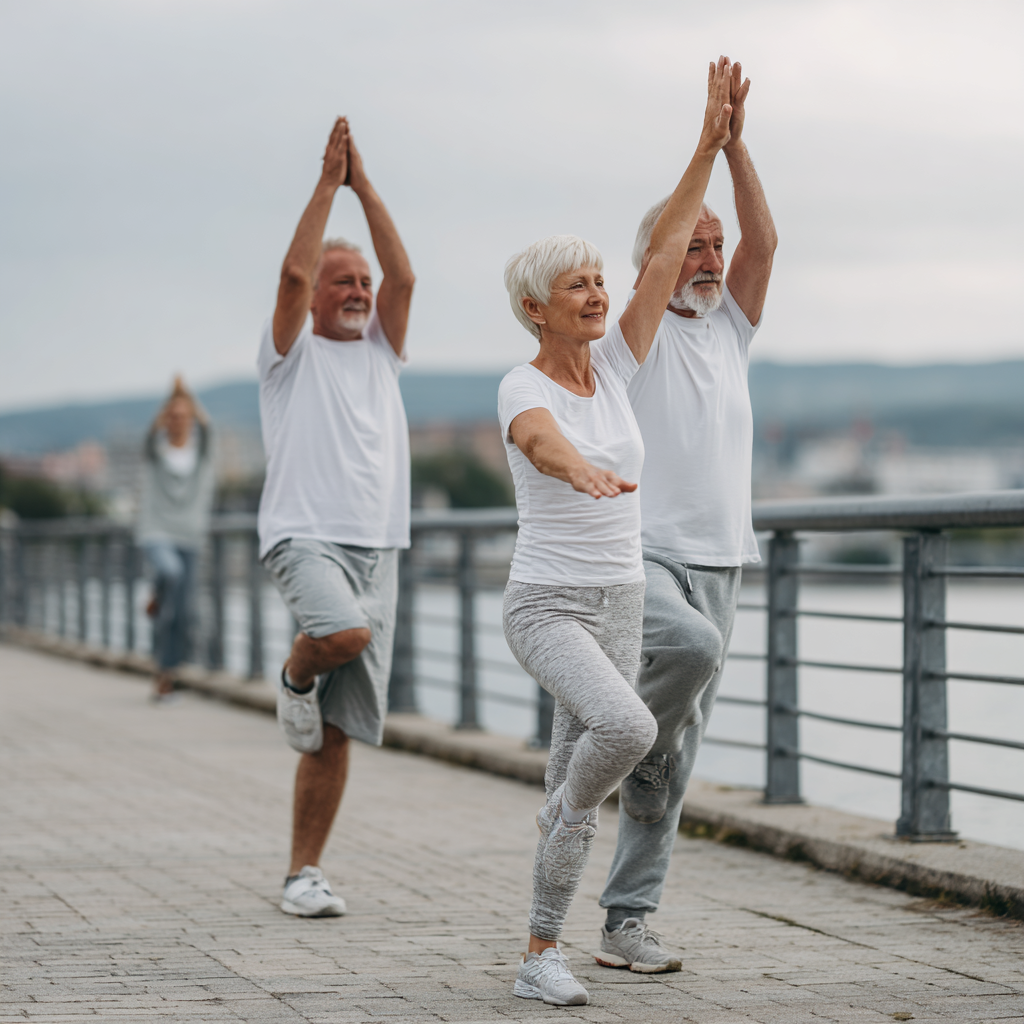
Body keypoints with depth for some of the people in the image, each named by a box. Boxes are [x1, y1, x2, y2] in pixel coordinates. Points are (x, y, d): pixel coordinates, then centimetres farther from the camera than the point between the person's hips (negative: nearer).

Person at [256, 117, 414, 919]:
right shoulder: (292, 354, 7)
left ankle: (304, 873, 7)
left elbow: (403, 278, 3)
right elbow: (293, 271, -9)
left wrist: (365, 186, 1)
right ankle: (296, 677, -2)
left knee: (337, 733, 1)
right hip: (305, 539, -4)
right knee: (343, 631, -37)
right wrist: (327, 183, -7)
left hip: (377, 549, 4)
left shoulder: (382, 351, 19)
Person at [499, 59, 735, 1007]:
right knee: (630, 727, -32)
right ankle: (567, 810, -3)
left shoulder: (615, 365, 5)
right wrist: (584, 472, -60)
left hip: (619, 607, 6)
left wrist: (711, 144, -2)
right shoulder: (522, 389, -13)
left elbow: (667, 255, 2)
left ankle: (541, 955, 17)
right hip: (546, 607, -6)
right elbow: (542, 440, -37)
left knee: (576, 801, 7)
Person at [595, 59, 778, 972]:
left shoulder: (729, 331, 16)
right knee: (691, 644, -39)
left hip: (718, 563, 6)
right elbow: (660, 246, -15)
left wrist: (738, 145, -8)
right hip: (639, 556, -6)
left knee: (672, 767, 3)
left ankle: (626, 924, 7)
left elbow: (763, 242, 2)